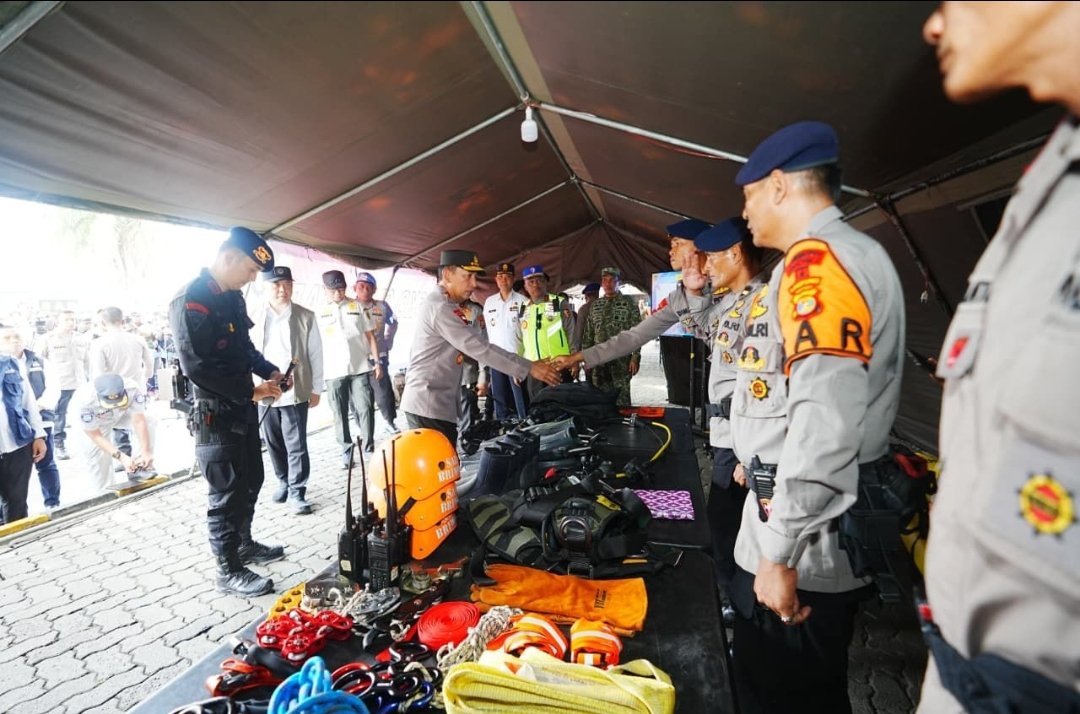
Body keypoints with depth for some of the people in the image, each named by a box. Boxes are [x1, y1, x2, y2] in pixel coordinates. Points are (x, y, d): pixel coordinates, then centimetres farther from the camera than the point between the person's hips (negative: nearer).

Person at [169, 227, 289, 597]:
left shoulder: (233, 297, 9)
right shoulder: (190, 301, -18)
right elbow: (197, 367, -23)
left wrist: (270, 371, 5)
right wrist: (251, 390, -20)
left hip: (243, 408, 9)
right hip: (215, 413, -9)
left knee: (251, 481, 20)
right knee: (226, 492, 1)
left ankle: (244, 543, 38)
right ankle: (229, 571, 15)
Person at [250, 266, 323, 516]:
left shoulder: (306, 317, -3)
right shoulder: (256, 319, 1)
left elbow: (315, 355, 1)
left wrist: (316, 389, 2)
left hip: (295, 392, -2)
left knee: (296, 445, 1)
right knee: (274, 444, 17)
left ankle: (297, 492, 13)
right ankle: (283, 481, 36)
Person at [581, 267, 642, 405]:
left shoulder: (629, 302, -1)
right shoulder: (596, 305, 11)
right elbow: (588, 333, 14)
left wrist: (635, 357, -11)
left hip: (621, 359, -4)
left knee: (621, 398, 1)